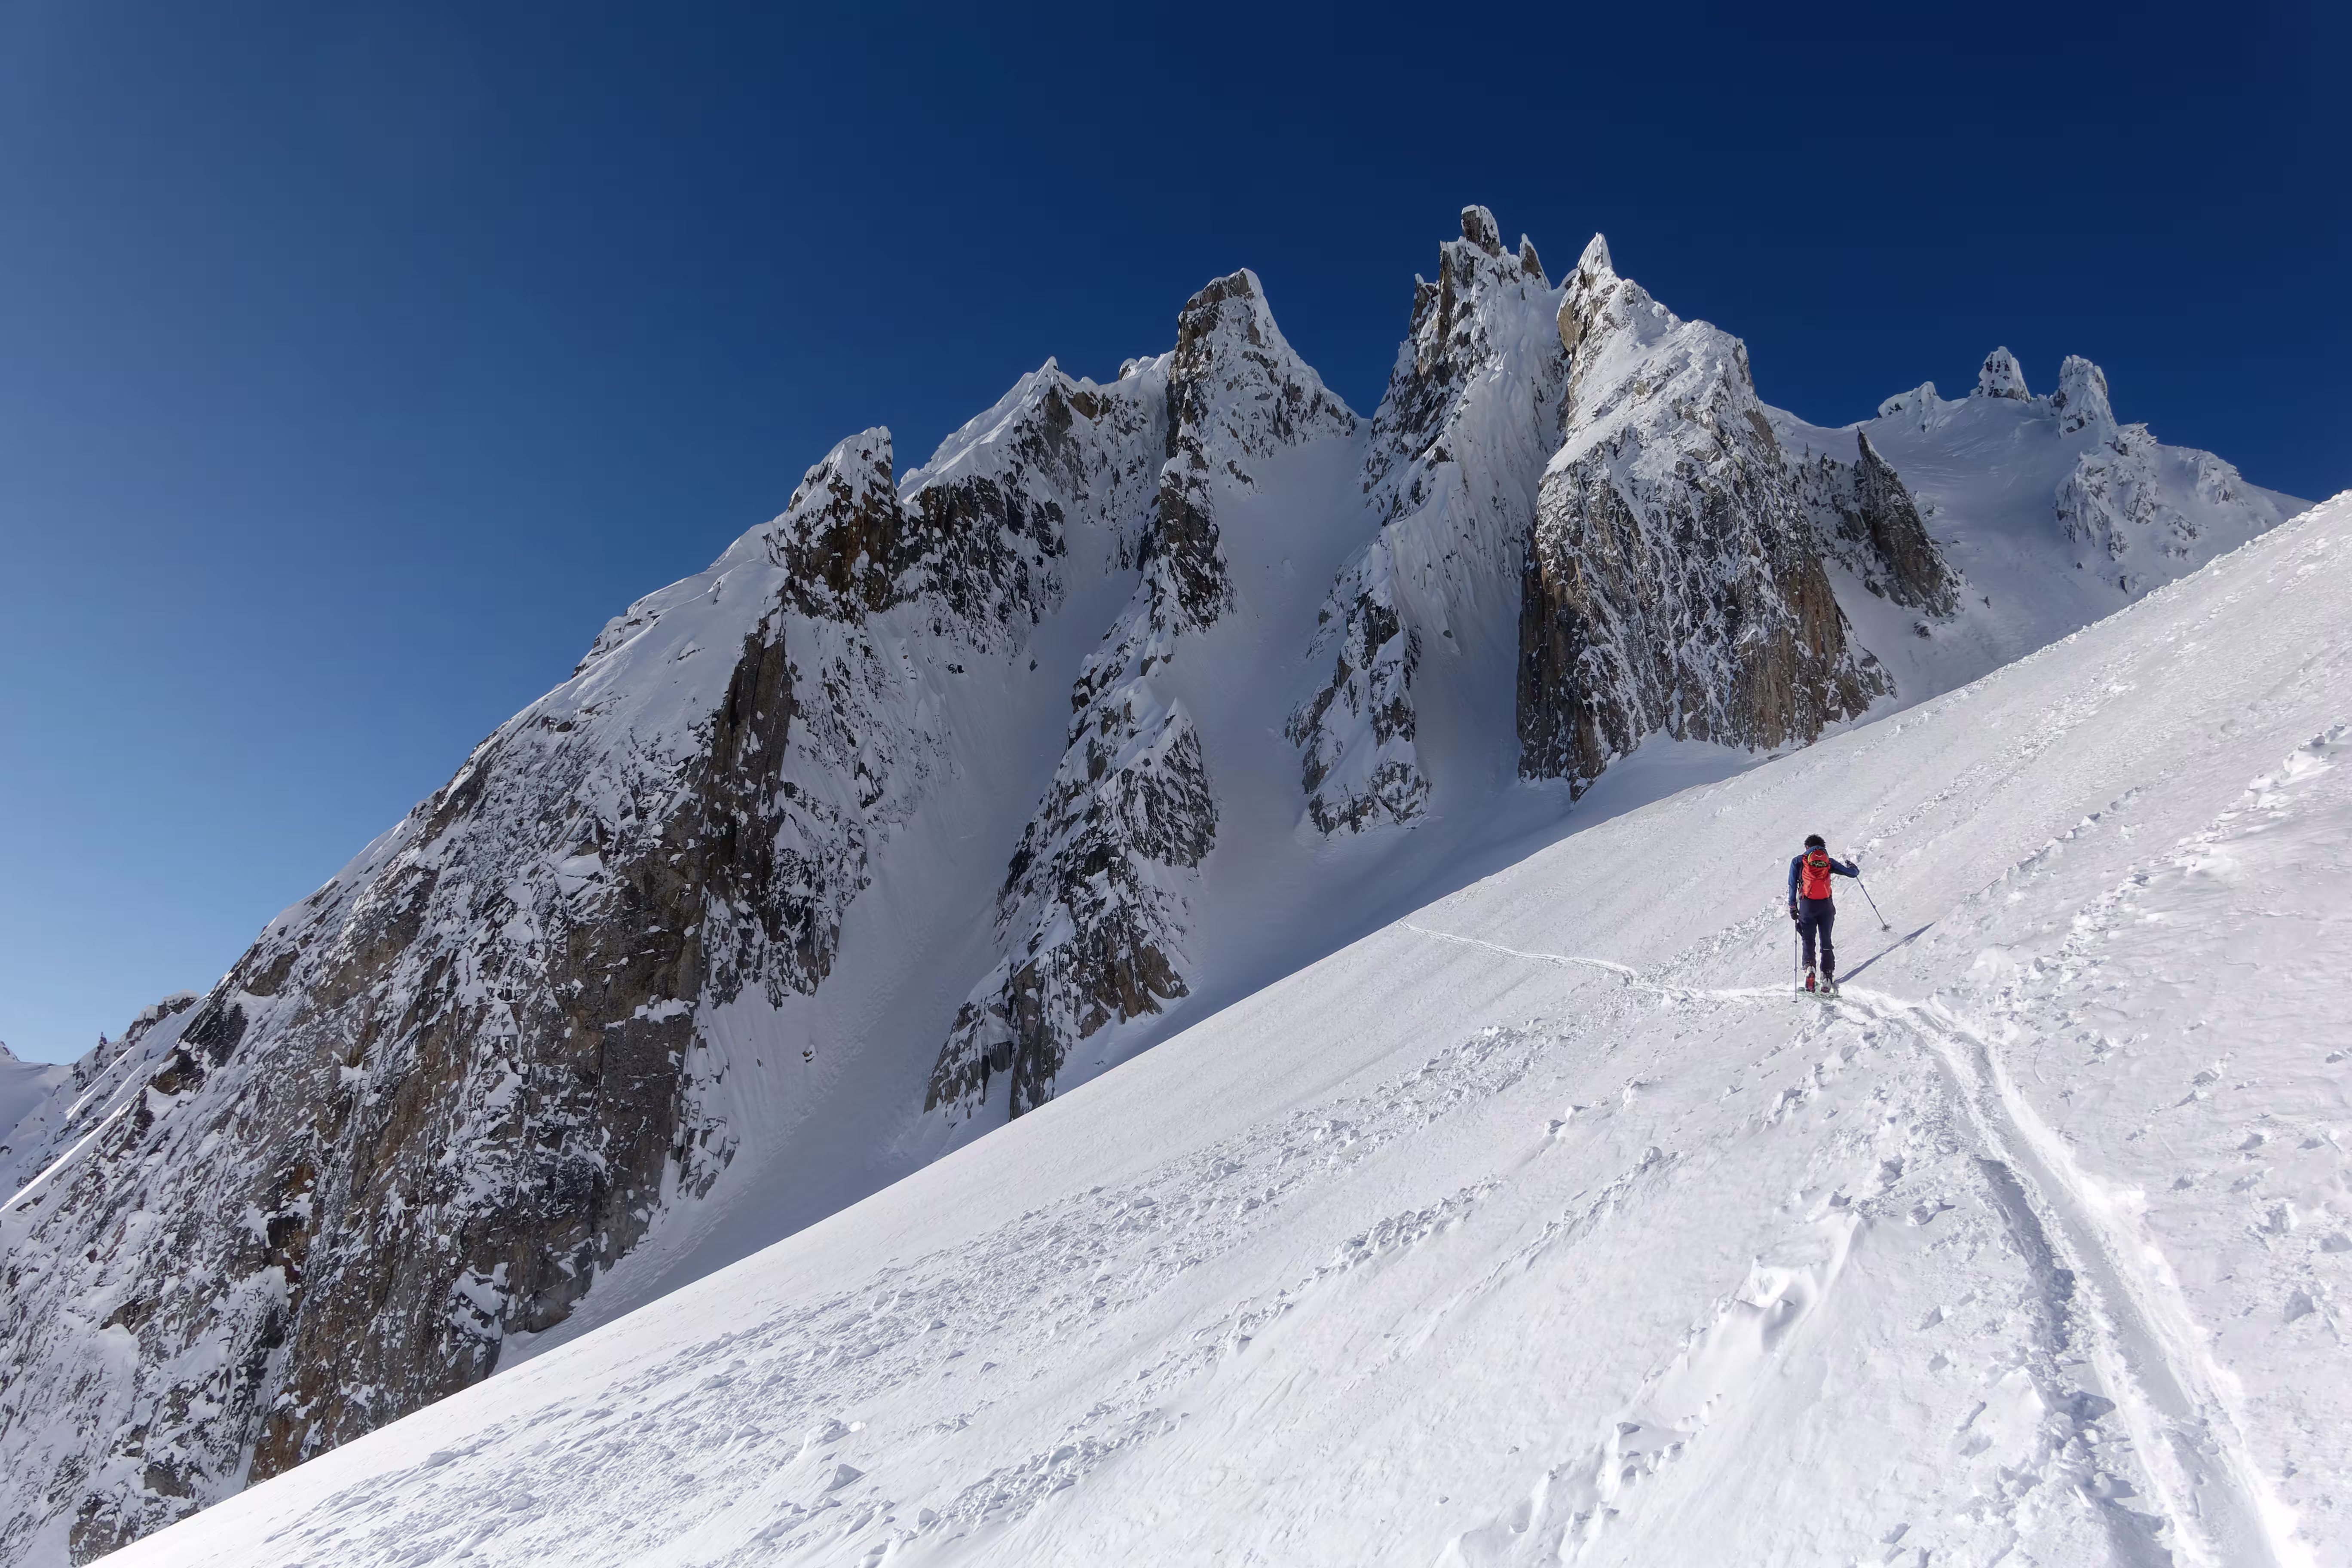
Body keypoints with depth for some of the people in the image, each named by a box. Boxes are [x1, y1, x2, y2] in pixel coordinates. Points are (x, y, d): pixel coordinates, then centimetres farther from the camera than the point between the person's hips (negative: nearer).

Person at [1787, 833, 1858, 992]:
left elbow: (1792, 886, 3)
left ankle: (1809, 966, -20)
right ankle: (1827, 975, 4)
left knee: (1808, 940, 6)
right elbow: (1853, 873, 16)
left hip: (1807, 905, -1)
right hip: (1826, 906, 1)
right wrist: (1853, 867, 40)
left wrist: (1792, 907, 7)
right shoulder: (1829, 861, 12)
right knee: (1826, 942, 12)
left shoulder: (1798, 861, 8)